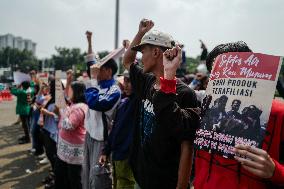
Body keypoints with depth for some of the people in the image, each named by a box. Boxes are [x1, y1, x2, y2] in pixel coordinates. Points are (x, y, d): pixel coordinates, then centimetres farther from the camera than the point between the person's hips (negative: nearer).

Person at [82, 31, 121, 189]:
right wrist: (89, 41, 18)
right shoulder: (99, 83, 6)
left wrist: (92, 78, -22)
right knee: (87, 173, 18)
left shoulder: (114, 91, -18)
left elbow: (93, 102, -29)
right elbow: (91, 63, 18)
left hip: (101, 139, -8)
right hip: (90, 134, 9)